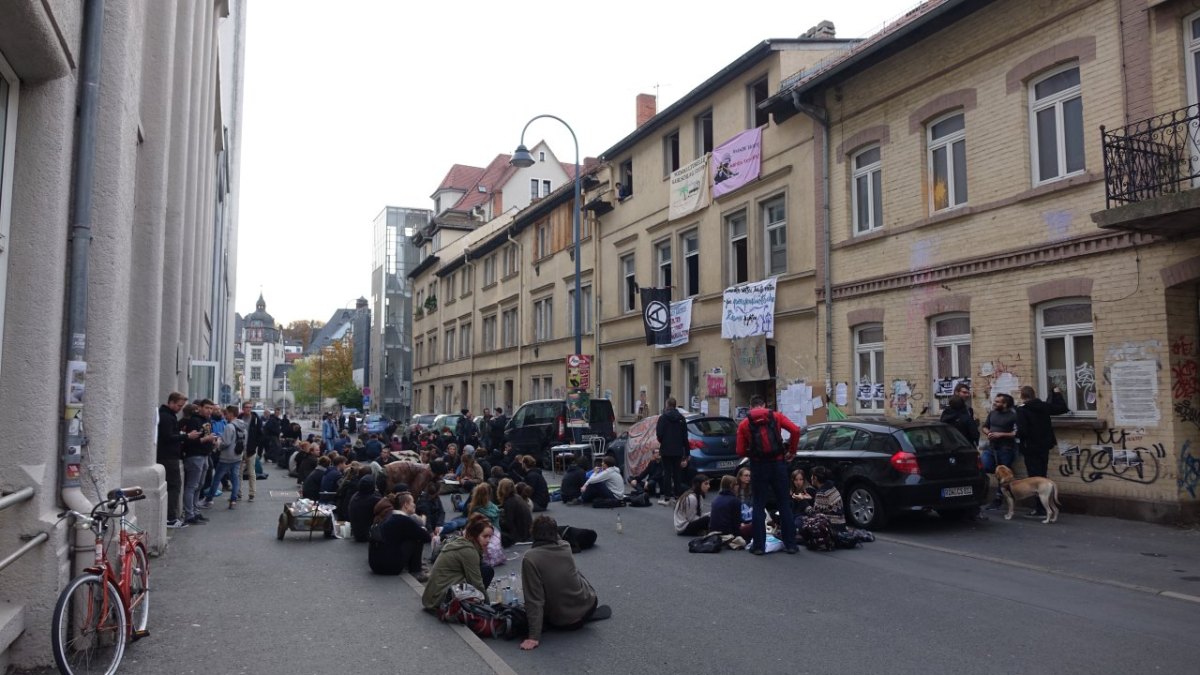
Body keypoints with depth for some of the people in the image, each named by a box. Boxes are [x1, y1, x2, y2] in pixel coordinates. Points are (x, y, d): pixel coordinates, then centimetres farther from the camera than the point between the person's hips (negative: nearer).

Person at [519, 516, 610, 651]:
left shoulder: (530, 558, -21)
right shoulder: (566, 547, -9)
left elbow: (534, 600, -23)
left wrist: (534, 636, -22)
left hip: (561, 621, -1)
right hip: (588, 605, 1)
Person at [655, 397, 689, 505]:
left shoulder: (663, 417, -9)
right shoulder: (681, 418, 5)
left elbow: (659, 433, -14)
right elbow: (685, 436, 7)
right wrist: (685, 452, 12)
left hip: (666, 449, -4)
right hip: (678, 450, 4)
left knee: (667, 473, -1)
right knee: (677, 473, 9)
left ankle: (666, 497, -1)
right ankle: (677, 496, 12)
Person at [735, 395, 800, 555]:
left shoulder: (744, 424, 3)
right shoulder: (776, 416, 4)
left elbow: (740, 452, -2)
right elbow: (795, 430, -10)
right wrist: (791, 451, 1)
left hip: (758, 466, 0)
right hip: (778, 463, 1)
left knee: (759, 506, 8)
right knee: (784, 504, 10)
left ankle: (759, 545, 7)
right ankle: (790, 543, 13)